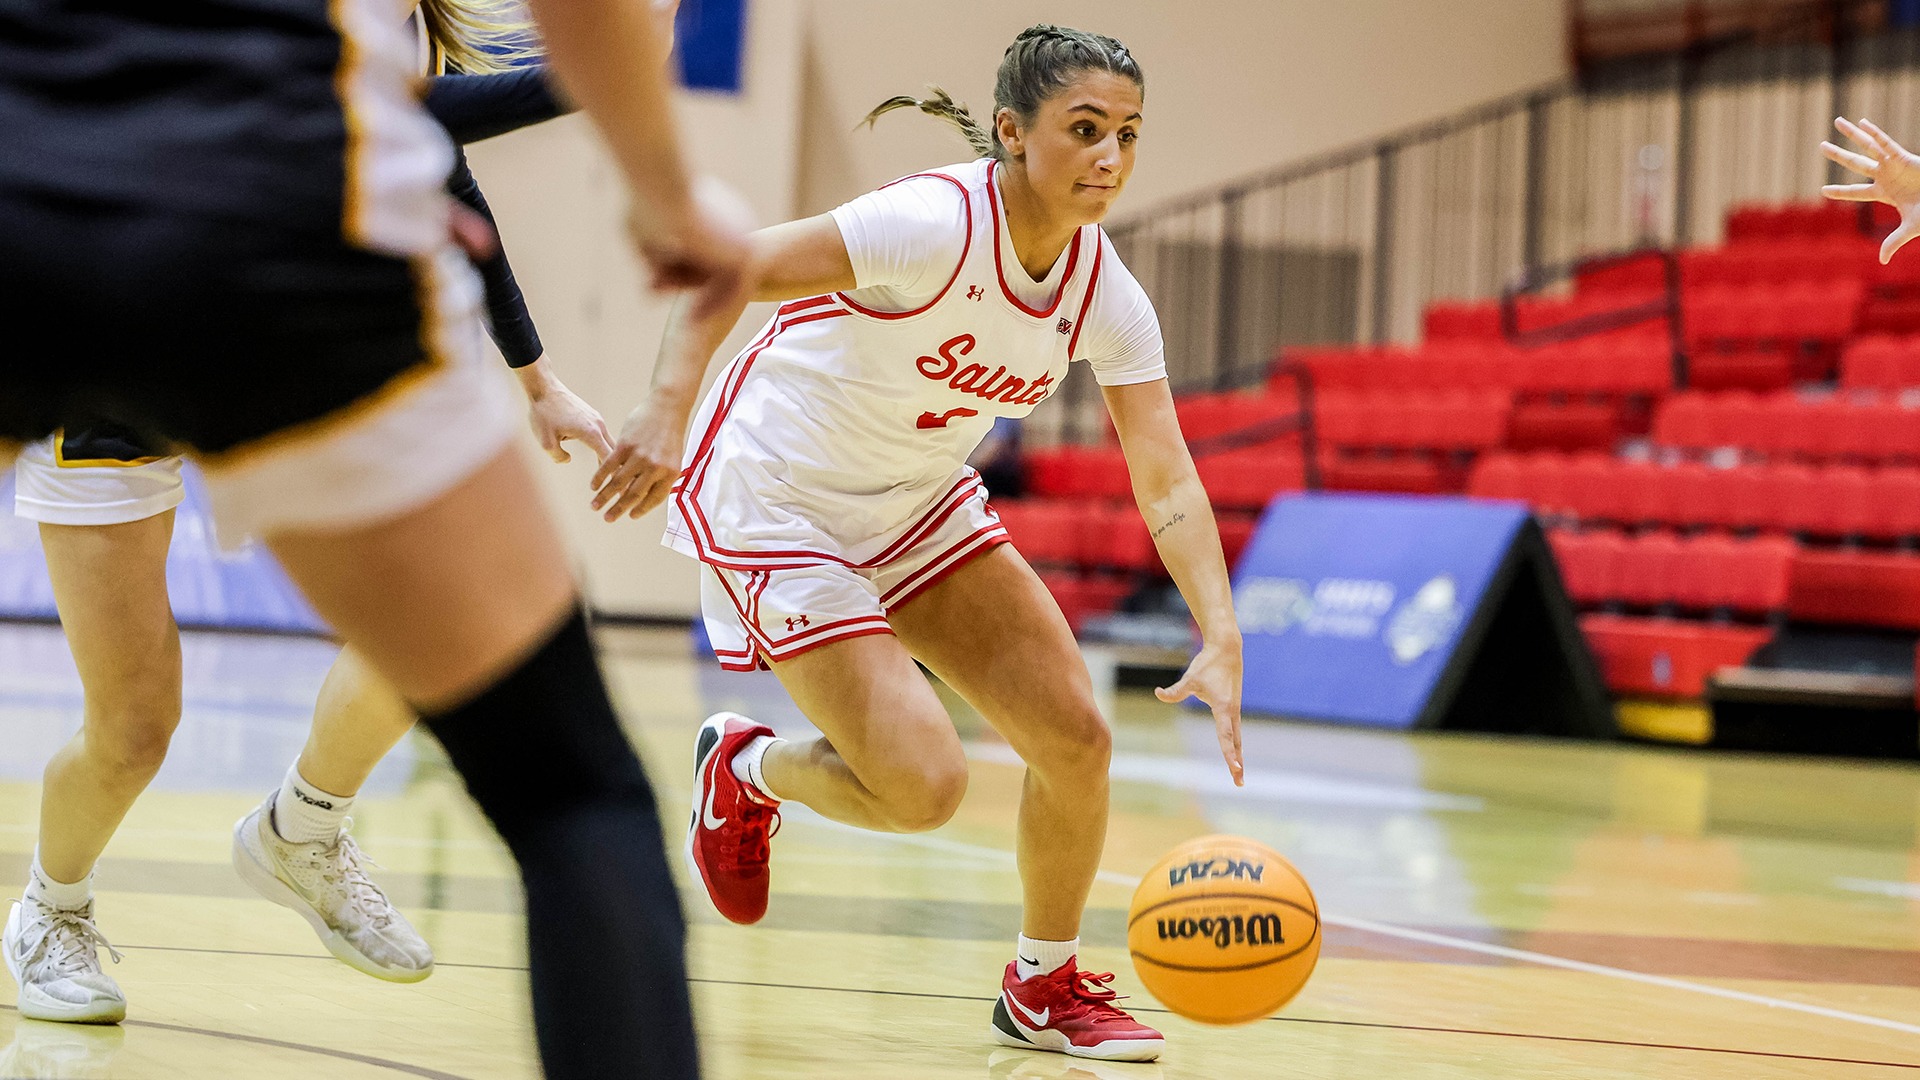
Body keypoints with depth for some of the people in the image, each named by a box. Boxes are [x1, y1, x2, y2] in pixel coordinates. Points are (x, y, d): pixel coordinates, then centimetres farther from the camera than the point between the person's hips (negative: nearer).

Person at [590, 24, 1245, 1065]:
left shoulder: (1105, 295, -8)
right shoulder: (938, 223, -28)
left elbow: (1167, 482, -11)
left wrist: (1221, 642, -24)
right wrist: (667, 411, -43)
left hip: (915, 505, 7)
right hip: (775, 499, -7)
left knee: (1075, 736, -3)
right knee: (923, 786, -15)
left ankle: (1044, 987, 20)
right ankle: (743, 771, 17)